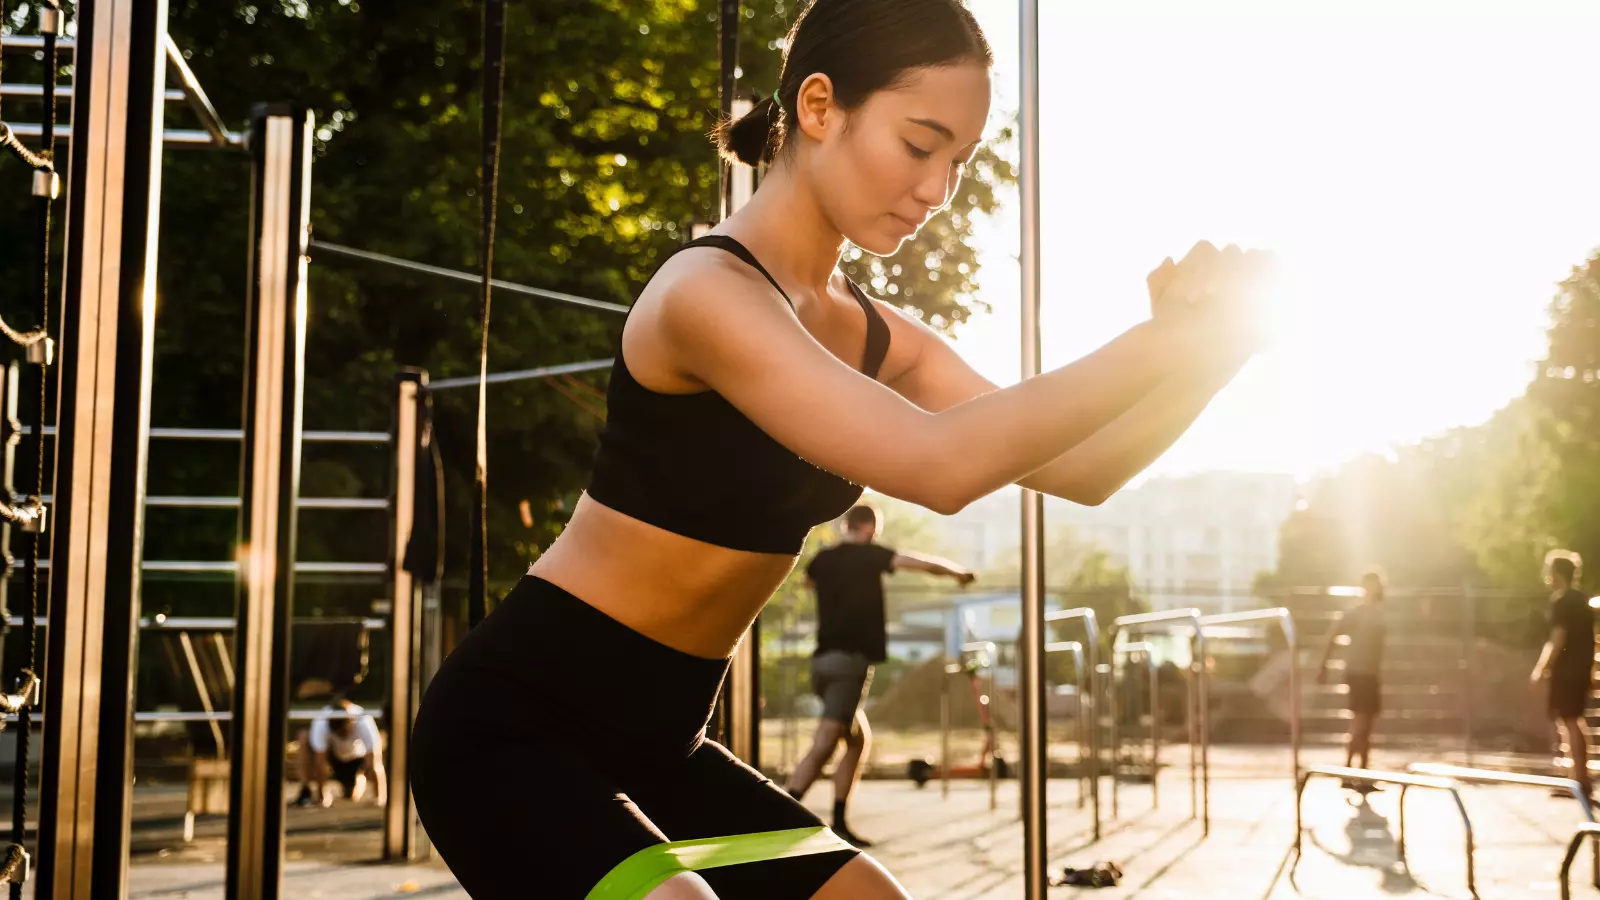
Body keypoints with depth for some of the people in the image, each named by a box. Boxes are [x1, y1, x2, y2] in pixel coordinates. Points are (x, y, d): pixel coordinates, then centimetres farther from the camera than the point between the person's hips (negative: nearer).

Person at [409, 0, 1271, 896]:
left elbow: (1082, 467, 4)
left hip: (650, 739, 9)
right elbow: (939, 465, -32)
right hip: (516, 722, -9)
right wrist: (1168, 340, -26)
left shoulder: (876, 336, 6)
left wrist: (1210, 351, -13)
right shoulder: (708, 290, -21)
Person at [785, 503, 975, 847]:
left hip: (823, 660, 8)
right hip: (850, 660, -8)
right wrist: (958, 572, 11)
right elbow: (923, 563, -6)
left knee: (859, 740, 18)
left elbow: (807, 580, 41)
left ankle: (839, 824, 12)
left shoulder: (823, 559, 16)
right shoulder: (868, 554, -2)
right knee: (823, 746, -16)